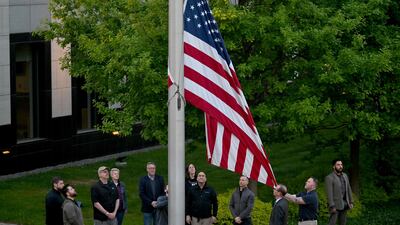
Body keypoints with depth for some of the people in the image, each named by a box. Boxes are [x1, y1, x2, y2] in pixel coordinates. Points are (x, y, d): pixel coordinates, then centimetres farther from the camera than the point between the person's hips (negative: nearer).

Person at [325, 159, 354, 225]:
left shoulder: (345, 176, 12)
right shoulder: (329, 178, -10)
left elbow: (349, 189, 16)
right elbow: (329, 193, -15)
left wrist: (351, 202, 11)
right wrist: (332, 206, -20)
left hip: (344, 204, 7)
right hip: (335, 205, -7)